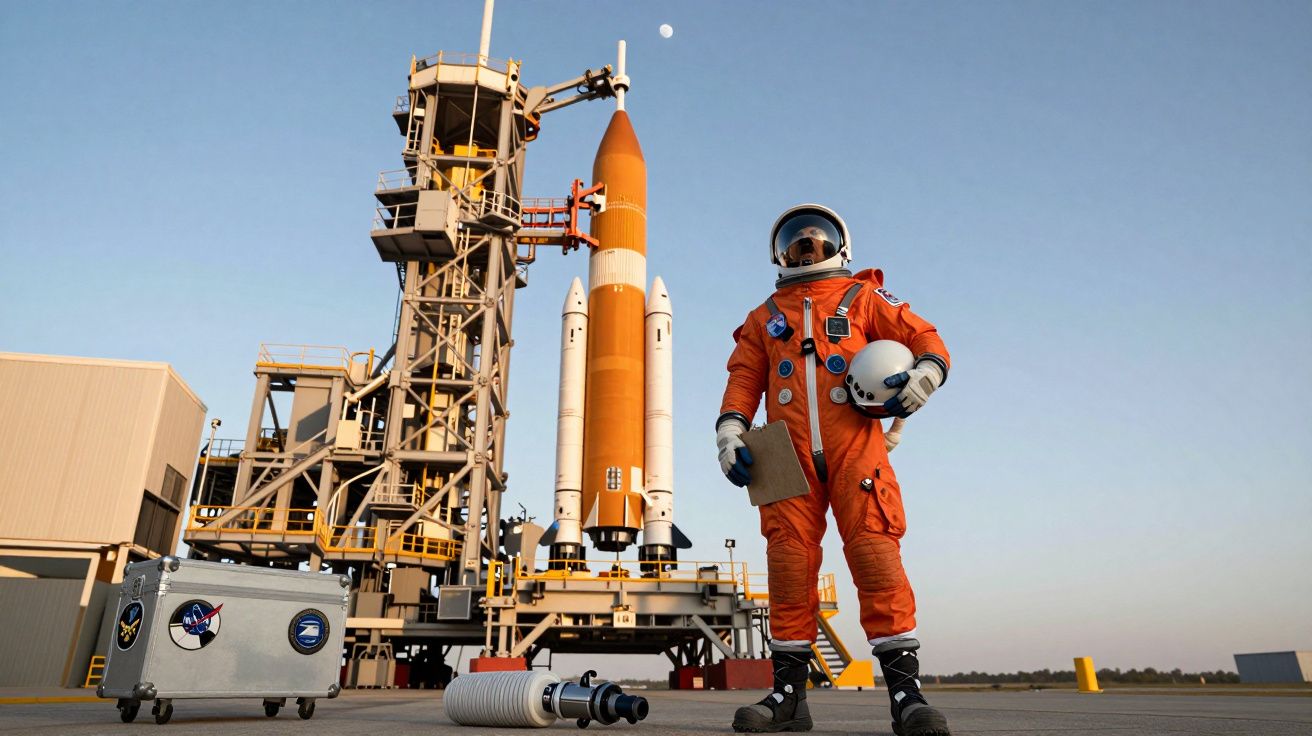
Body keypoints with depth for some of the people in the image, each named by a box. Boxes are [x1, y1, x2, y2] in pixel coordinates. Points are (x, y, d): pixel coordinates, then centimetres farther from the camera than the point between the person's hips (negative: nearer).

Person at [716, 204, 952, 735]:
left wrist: (925, 372, -10)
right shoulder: (765, 317, 24)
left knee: (875, 552, -12)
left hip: (854, 445, -2)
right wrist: (730, 431, -1)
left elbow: (923, 337, 12)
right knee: (789, 561, -3)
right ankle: (789, 692, 3)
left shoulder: (862, 298, 18)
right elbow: (743, 379, 15)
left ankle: (905, 689, -9)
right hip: (790, 452, 2)